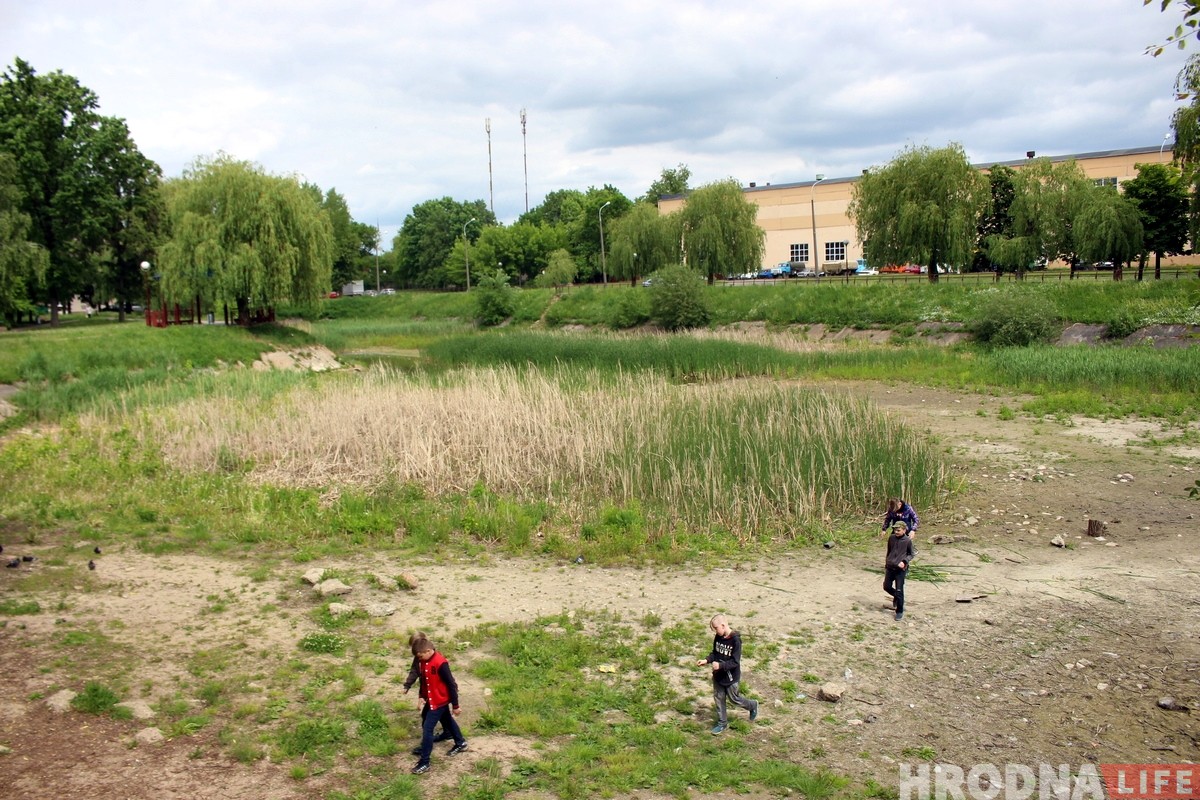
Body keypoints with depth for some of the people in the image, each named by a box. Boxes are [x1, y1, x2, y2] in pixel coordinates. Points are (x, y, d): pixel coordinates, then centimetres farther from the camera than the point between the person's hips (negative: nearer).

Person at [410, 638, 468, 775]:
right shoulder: (424, 661, -5)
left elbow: (451, 684, -23)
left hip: (439, 701, -9)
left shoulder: (440, 663, -30)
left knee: (427, 728, -7)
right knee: (447, 721, 25)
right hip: (432, 700, 9)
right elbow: (423, 679, 11)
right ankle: (461, 744, 46)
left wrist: (455, 705, -16)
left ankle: (424, 763, 2)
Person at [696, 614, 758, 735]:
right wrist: (706, 660, -8)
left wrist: (720, 665, -35)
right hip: (718, 675, 6)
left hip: (731, 677, -6)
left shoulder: (735, 640, -25)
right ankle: (722, 723, 29)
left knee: (733, 699, 12)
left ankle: (753, 705, 39)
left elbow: (735, 662, -24)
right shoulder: (718, 637, -5)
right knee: (719, 698, 13)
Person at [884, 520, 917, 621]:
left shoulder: (907, 541, -9)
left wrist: (904, 561, -14)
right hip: (890, 567, 4)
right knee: (887, 587, 10)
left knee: (899, 591, -2)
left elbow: (912, 554, 1)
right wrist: (886, 562, 22)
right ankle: (896, 597, 40)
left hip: (900, 569, -4)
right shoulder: (891, 538, 2)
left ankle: (899, 612, 13)